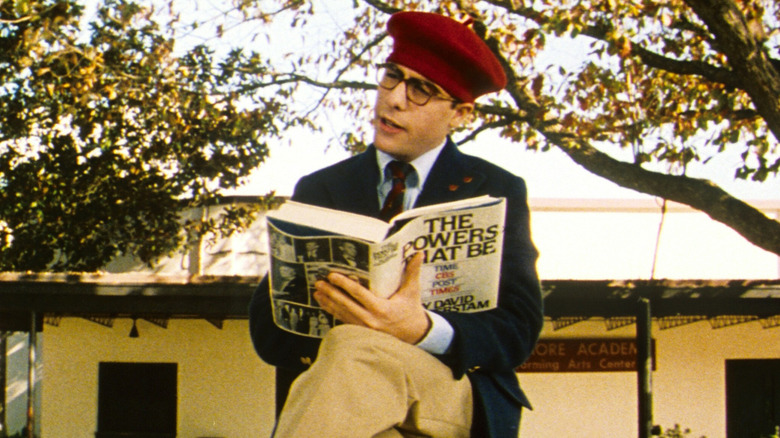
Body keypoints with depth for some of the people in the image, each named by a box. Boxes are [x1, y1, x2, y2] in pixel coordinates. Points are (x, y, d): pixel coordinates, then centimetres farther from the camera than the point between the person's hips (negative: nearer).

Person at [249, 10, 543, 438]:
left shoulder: (498, 193, 13)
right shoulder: (318, 190, 17)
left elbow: (518, 327, 1)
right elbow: (268, 324, 8)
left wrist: (424, 331, -21)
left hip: (454, 389, -2)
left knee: (357, 351, -36)